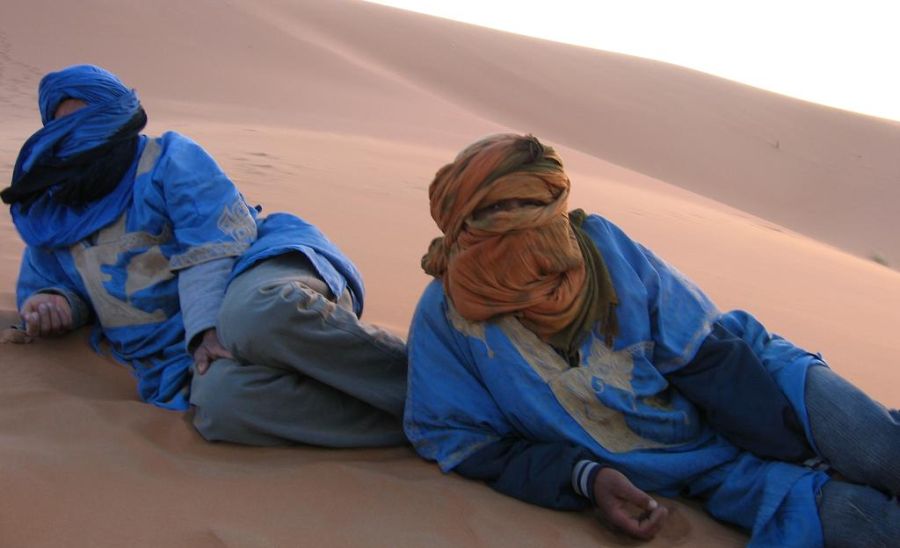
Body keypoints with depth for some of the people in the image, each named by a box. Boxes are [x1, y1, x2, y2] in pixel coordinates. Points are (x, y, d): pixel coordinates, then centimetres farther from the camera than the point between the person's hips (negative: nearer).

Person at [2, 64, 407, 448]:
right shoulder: (47, 217, 26)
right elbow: (40, 283, 39)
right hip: (194, 350, 3)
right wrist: (47, 303, 13)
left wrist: (209, 328, -18)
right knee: (220, 400, -37)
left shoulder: (169, 157, 9)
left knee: (259, 314, -44)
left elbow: (217, 244, -4)